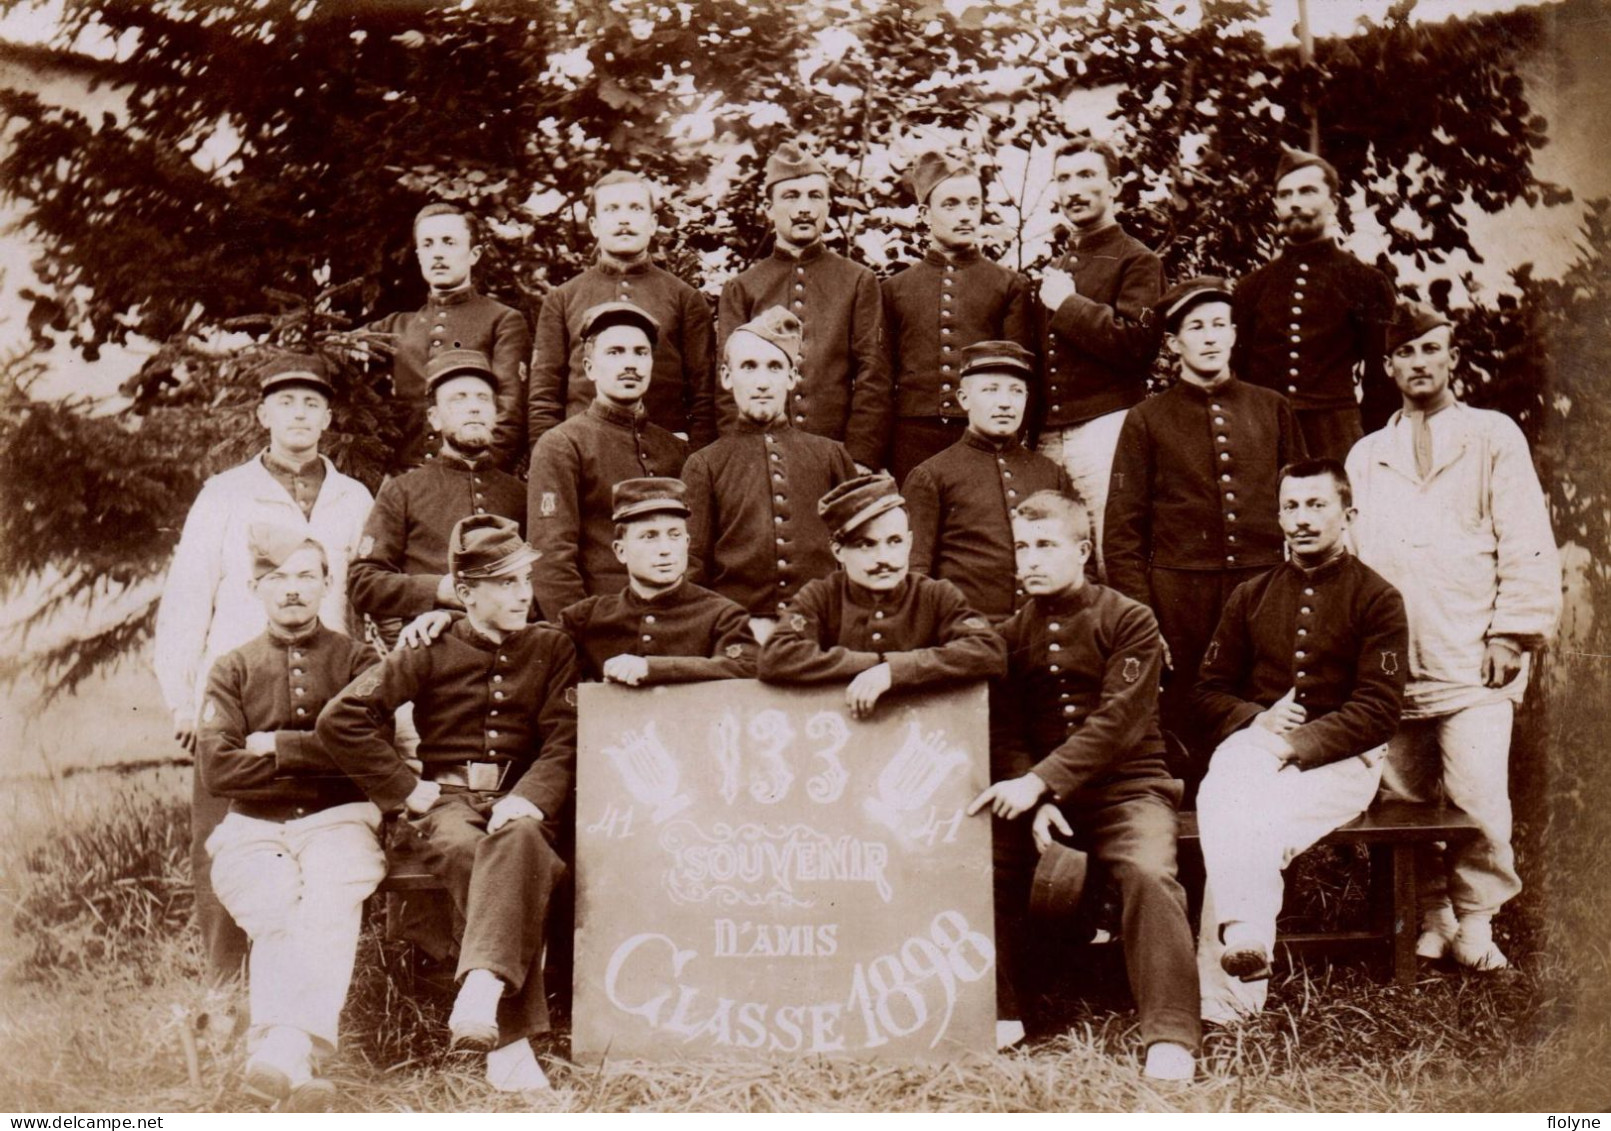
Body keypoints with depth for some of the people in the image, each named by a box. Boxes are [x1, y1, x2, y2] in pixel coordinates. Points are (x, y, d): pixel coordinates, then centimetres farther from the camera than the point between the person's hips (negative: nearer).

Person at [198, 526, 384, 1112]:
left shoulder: (354, 659, 16)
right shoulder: (233, 669, 18)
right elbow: (217, 768, 3)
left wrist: (278, 746, -1)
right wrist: (314, 758, -2)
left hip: (339, 820, -1)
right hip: (254, 828, 1)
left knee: (328, 907, -33)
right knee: (278, 918, -30)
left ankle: (282, 1052, -48)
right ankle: (294, 1061, -46)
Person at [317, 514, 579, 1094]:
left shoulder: (552, 649, 12)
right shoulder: (432, 651, 6)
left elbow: (564, 743, 3)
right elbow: (339, 720, 0)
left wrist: (527, 800, -16)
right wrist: (407, 788, -5)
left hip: (519, 802, 1)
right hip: (446, 803, -1)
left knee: (520, 840, -38)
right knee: (470, 852, -37)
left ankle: (481, 996, -54)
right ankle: (510, 1040, -42)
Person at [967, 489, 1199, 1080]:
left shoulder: (1130, 621, -3)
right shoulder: (1010, 634, 12)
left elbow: (1118, 720, -14)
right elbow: (1004, 733, 5)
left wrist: (1041, 781, -25)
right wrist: (1035, 803, -14)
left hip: (1126, 786, -4)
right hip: (1037, 791, 4)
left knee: (1149, 872, -31)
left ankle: (1170, 1037, -23)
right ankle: (1000, 1009, -3)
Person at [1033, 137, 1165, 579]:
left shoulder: (1137, 261, 2)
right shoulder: (1053, 270, 23)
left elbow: (1137, 346, -13)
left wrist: (1068, 303, -7)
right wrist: (1031, 434, 14)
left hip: (1105, 428, -6)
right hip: (1047, 438, 6)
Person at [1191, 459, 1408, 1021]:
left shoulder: (1377, 599, 5)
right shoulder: (1251, 596, 18)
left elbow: (1378, 710, -4)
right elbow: (1209, 691, 18)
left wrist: (1296, 745, -17)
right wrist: (1256, 720, -5)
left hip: (1339, 761, -3)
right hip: (1252, 746, 3)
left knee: (1243, 831, -32)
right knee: (1220, 801, -34)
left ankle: (1223, 988, -33)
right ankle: (1245, 935, -44)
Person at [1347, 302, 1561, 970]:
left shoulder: (1493, 437, 9)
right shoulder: (1366, 456, 18)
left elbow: (1526, 543, 2)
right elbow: (1351, 549, 17)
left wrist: (1512, 633, -7)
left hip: (1472, 663, -3)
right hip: (1390, 661, 3)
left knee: (1479, 801, -11)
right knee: (1404, 801, 4)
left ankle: (1476, 921, 7)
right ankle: (1432, 919, 19)